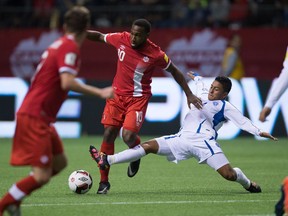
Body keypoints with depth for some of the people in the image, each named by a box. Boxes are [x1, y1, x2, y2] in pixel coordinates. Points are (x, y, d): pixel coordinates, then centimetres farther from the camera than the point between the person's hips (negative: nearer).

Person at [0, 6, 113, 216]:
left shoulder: (59, 45, 13)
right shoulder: (70, 48, -14)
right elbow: (67, 82, -26)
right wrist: (99, 92, -22)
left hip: (41, 118, 10)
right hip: (34, 117, -10)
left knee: (59, 163, 16)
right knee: (42, 175, -10)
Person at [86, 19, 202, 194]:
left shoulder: (155, 54, -16)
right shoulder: (121, 39, -8)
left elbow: (174, 71, -2)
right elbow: (99, 37, 10)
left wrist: (189, 94, -2)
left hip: (138, 98, -3)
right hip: (117, 94, 3)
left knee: (128, 137, -20)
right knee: (108, 135, -4)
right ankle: (104, 182, 6)